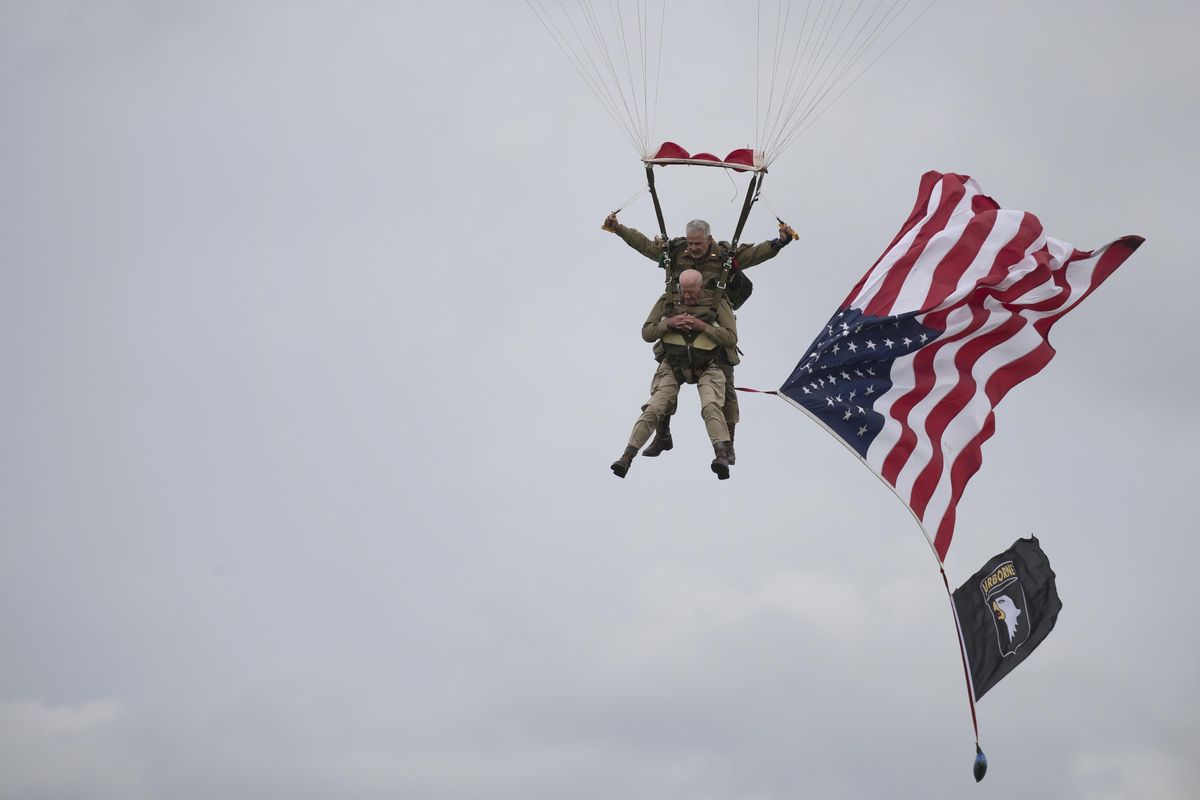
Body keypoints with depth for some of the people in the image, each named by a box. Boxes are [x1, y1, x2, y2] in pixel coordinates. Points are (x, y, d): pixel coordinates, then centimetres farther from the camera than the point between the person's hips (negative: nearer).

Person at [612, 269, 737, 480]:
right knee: (653, 409, -14)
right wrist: (668, 323, -16)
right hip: (672, 366, 2)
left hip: (706, 368, -2)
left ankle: (722, 456, -39)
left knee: (711, 406, -27)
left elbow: (731, 338, -8)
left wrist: (703, 326, -20)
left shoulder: (717, 303, -3)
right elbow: (647, 333, 3)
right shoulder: (667, 301, 3)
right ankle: (627, 457, -17)